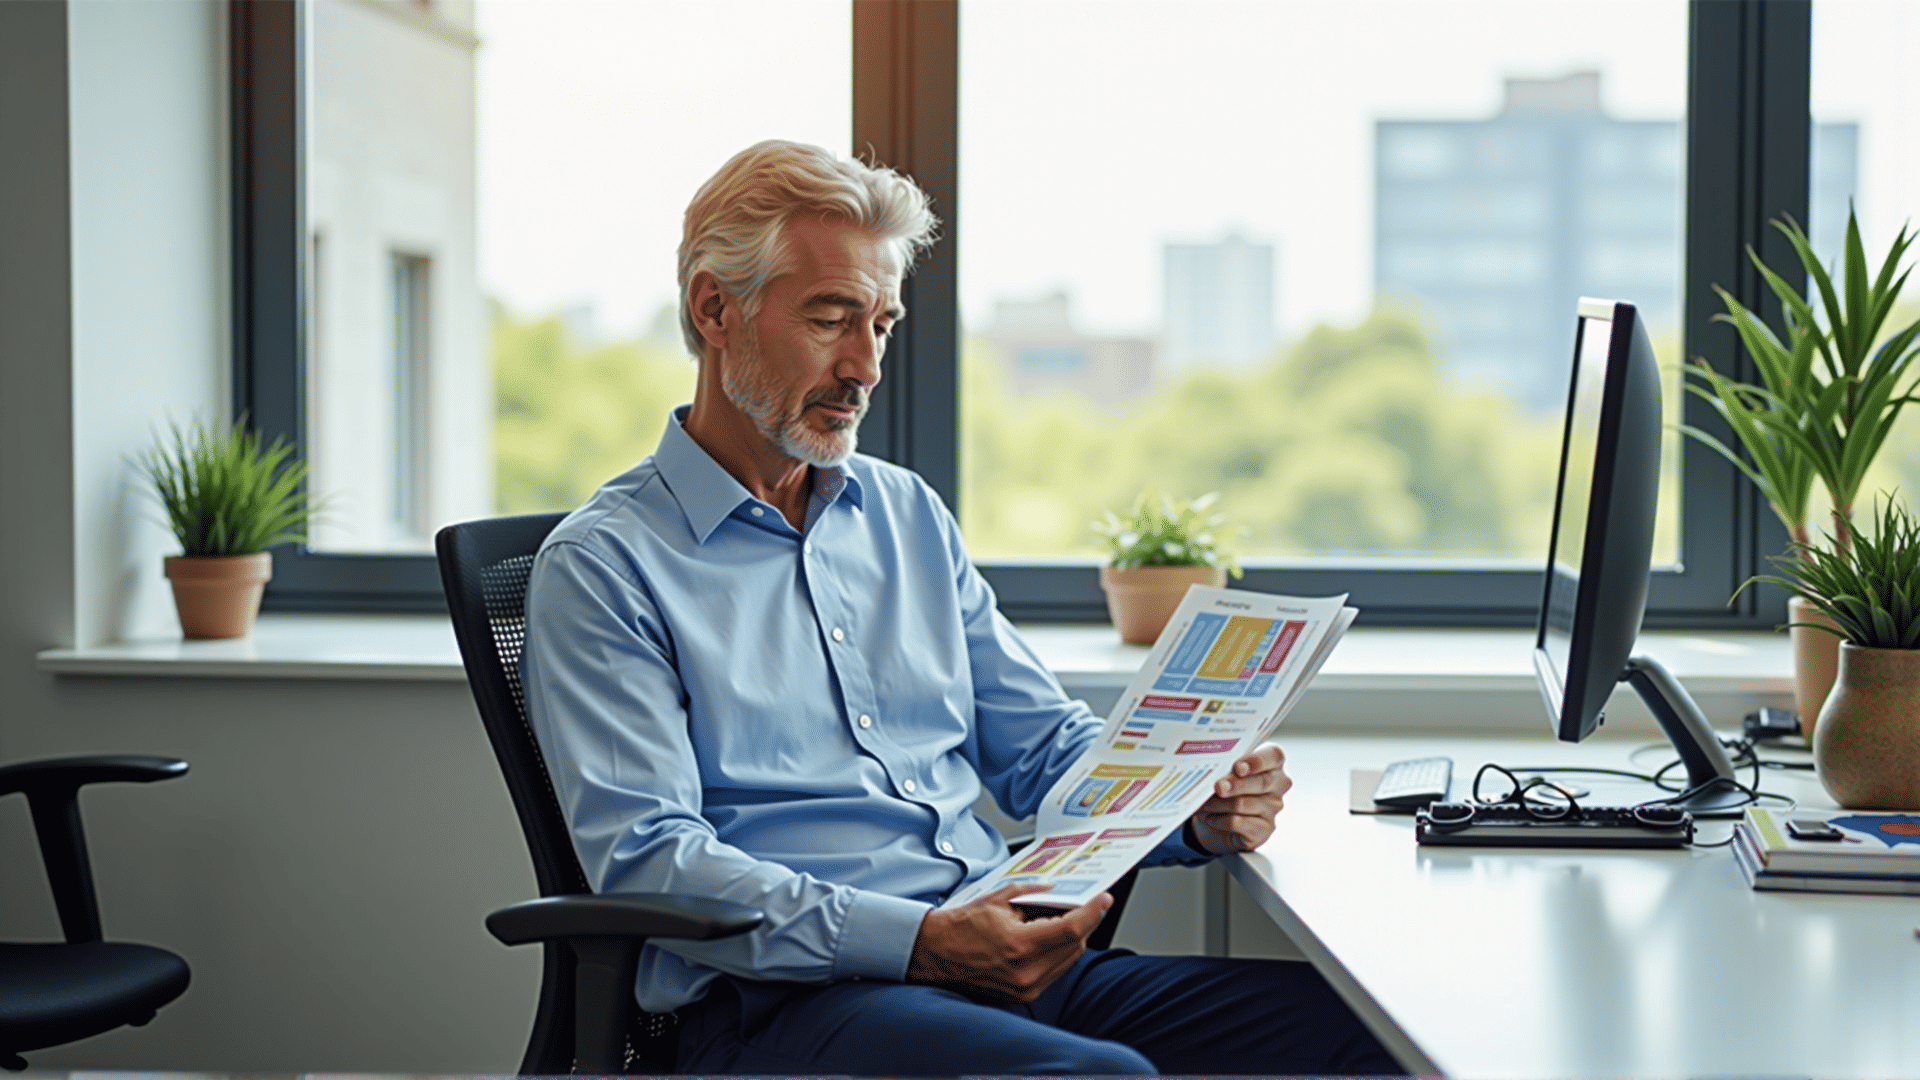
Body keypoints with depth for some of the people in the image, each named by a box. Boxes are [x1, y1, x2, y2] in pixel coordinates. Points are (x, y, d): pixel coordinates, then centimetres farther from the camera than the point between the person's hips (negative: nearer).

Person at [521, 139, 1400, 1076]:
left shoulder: (910, 515, 22)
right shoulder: (602, 566, 1)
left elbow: (1046, 747, 25)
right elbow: (645, 856, -11)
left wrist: (1197, 818, 2)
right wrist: (921, 941, -23)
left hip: (1003, 962, 7)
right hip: (783, 993, -6)